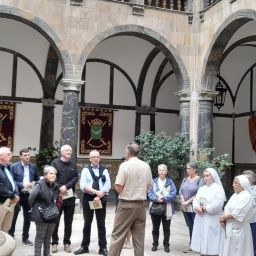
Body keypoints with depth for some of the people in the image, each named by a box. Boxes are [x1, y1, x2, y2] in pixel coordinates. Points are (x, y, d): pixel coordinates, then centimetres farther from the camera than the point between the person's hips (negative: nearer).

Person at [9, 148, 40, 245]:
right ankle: (10, 236, 23)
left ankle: (25, 238, 23)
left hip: (29, 195, 4)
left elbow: (37, 179, 15)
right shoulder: (14, 166, -7)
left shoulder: (33, 167, 5)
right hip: (17, 195, -4)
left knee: (27, 217, 10)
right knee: (13, 217, 7)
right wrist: (22, 185, -20)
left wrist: (34, 184, -6)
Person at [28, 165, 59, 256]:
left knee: (48, 237, 15)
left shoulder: (55, 186, 6)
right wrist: (36, 208, -4)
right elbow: (31, 198, -13)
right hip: (41, 215, -6)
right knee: (40, 237, 2)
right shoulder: (40, 185, -15)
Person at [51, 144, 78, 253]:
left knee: (68, 221, 8)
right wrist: (60, 188, -13)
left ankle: (67, 242, 18)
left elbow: (76, 178, 1)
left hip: (70, 196, 3)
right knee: (55, 221, 4)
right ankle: (54, 243, 15)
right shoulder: (55, 162, 0)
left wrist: (66, 186, -13)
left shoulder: (73, 164, 9)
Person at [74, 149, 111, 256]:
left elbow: (108, 185, -6)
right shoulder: (86, 170, 2)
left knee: (101, 224, 6)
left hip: (101, 199, 0)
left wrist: (99, 196, -15)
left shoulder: (104, 170, 5)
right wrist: (96, 192, -18)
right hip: (88, 199, 0)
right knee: (87, 223, 10)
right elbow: (83, 186, -9)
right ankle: (84, 247, 21)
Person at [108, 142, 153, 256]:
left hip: (126, 204, -5)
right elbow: (148, 186, 12)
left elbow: (118, 188, -14)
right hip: (141, 204, 5)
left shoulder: (124, 165, -12)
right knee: (139, 236, 10)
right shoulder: (146, 166, 4)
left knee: (118, 235, 1)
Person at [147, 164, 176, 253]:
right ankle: (155, 244, 21)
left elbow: (173, 194, -9)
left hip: (166, 208, -1)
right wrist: (157, 199, -21)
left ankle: (166, 245, 18)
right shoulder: (153, 181, 4)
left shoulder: (170, 182, 1)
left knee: (166, 228, 8)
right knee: (155, 228, 10)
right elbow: (150, 193, -5)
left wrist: (164, 198, -21)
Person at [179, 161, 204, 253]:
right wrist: (183, 201, -9)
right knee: (190, 227, 11)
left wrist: (188, 201, -14)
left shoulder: (200, 180, -6)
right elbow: (180, 191, 7)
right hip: (185, 207, 5)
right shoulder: (185, 179, 11)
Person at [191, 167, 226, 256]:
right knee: (201, 238, 8)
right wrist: (197, 208, -13)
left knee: (210, 240, -5)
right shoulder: (201, 188, 16)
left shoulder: (218, 189, -5)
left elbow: (217, 204, -16)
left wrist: (204, 209, -13)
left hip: (212, 221, -6)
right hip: (200, 219, 6)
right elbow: (195, 200, 8)